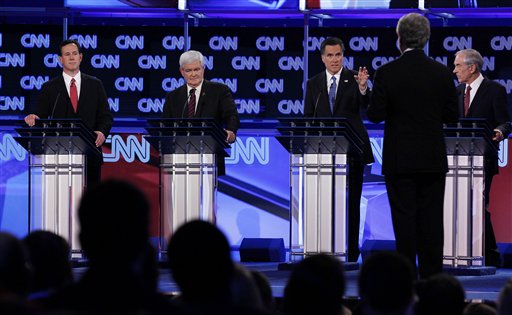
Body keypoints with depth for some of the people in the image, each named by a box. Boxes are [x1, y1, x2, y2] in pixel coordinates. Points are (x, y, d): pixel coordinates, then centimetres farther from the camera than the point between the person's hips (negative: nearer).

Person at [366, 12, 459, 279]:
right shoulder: (442, 73, -2)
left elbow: (375, 115, -9)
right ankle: (432, 276, 8)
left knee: (404, 218, 1)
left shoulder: (387, 73, -9)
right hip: (434, 160, 2)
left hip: (399, 161, -2)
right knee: (431, 217, 7)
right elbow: (451, 116, 2)